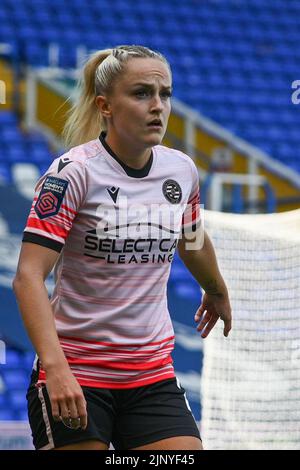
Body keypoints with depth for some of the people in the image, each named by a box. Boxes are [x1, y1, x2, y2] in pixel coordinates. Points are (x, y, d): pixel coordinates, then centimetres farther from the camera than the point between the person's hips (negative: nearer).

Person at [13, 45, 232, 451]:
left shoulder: (182, 170, 4)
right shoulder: (74, 171, -13)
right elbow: (28, 276, -19)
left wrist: (217, 291, 44)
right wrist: (55, 365, -31)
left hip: (154, 378, 5)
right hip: (74, 377, -5)